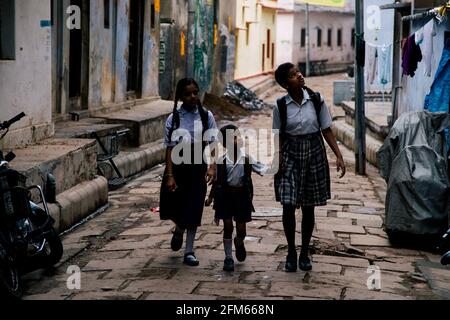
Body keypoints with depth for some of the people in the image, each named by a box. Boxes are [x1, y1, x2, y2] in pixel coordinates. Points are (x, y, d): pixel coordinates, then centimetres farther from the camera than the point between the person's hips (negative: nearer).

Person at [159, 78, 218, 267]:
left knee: (193, 210, 3)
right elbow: (170, 149, -6)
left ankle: (189, 252, 14)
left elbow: (213, 144, -3)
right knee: (172, 208, 8)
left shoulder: (206, 116, -2)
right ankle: (179, 229, 43)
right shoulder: (174, 119, -4)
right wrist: (170, 176, -11)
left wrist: (212, 167, -16)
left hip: (198, 168, 0)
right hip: (177, 167, 0)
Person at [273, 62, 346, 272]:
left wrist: (338, 156, -5)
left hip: (314, 152, 1)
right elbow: (278, 136, 2)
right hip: (291, 154, -1)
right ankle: (291, 252, 11)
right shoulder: (281, 106, -4)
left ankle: (304, 253, 21)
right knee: (288, 205, -7)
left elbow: (326, 130, 1)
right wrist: (278, 159, -11)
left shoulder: (316, 100, -3)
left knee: (308, 207, 7)